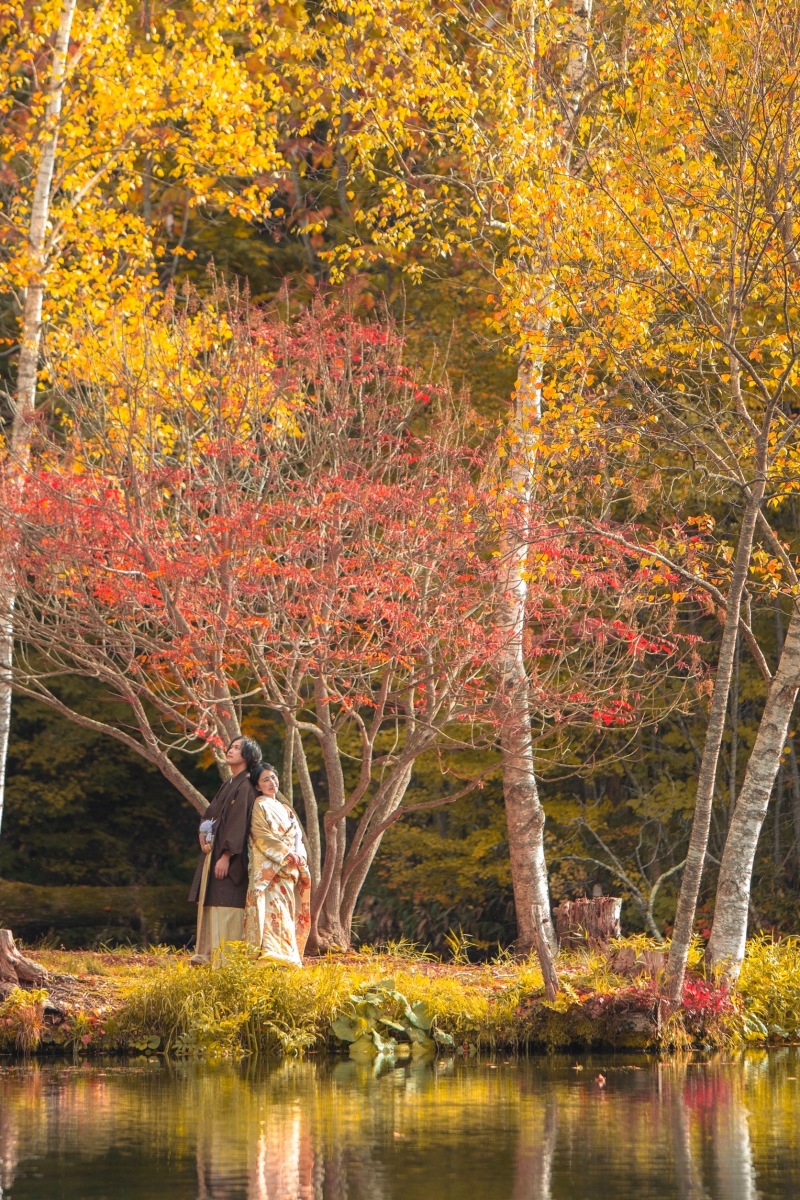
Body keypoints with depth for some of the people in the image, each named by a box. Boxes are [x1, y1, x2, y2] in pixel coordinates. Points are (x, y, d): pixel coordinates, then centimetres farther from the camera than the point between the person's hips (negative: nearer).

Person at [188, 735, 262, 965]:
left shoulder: (245, 786, -10)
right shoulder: (229, 784, 18)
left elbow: (239, 823, -17)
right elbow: (211, 814, 21)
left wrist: (226, 855, -22)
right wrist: (204, 833, 0)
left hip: (230, 857, -9)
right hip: (214, 850, 9)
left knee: (225, 904, -11)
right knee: (210, 903, 8)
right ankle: (208, 953, 10)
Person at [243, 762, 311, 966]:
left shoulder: (284, 809, 23)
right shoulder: (260, 806, 0)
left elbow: (297, 837, 17)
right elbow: (263, 836, -10)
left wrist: (298, 855, -4)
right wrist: (287, 855, -16)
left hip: (288, 869, 8)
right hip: (269, 868, -8)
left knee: (286, 910, 2)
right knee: (272, 907, -17)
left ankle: (287, 955, 0)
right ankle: (270, 953, -24)